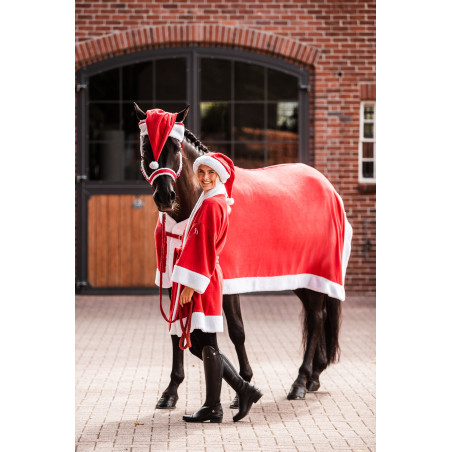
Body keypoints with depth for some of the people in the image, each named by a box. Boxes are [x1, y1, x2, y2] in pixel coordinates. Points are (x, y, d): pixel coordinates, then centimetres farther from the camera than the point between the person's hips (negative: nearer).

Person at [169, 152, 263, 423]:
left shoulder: (212, 204, -13)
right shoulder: (214, 201, 18)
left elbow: (205, 249, -17)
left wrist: (191, 286, -18)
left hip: (202, 281, -10)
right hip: (201, 281, 10)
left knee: (206, 345, -4)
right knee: (198, 345, 13)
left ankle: (213, 408, 3)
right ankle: (244, 390, 14)